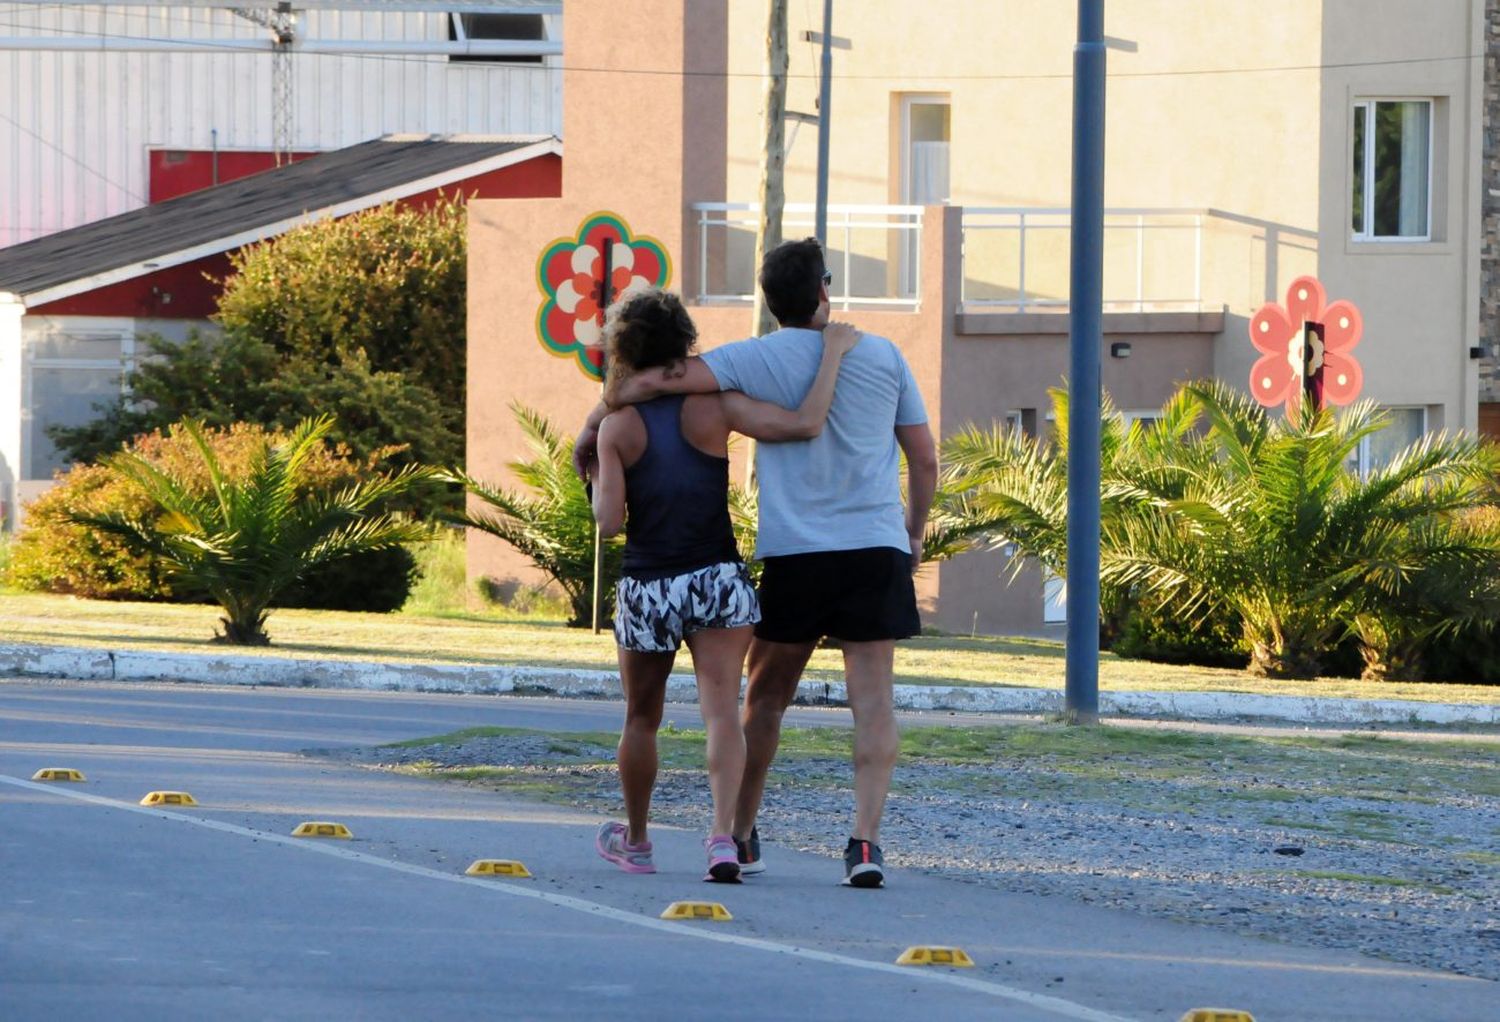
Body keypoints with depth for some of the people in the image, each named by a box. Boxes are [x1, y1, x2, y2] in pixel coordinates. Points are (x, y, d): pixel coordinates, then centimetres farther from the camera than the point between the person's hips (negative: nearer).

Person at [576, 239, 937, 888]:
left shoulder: (755, 360, -1)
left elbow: (652, 383, -11)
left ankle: (740, 836, 21)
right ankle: (865, 840, -18)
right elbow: (925, 459, 11)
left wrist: (591, 429, 4)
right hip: (877, 551, 1)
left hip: (794, 554, -1)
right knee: (872, 701, -3)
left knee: (765, 698, 14)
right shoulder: (881, 355, 6)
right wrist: (914, 532, 26)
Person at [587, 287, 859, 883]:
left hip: (646, 588, 1)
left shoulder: (617, 427, -4)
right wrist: (833, 352, -3)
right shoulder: (714, 407, -6)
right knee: (721, 710, -7)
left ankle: (635, 840, 33)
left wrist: (597, 482, 12)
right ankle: (723, 835, -25)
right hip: (717, 581, -1)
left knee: (642, 718, 18)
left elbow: (609, 521, -10)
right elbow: (805, 425, -14)